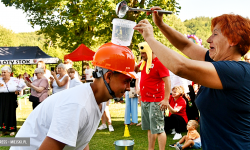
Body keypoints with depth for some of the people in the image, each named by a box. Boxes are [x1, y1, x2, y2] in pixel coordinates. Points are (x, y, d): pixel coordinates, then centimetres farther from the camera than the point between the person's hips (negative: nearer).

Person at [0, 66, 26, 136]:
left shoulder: (14, 80, -2)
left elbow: (23, 84, 4)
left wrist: (18, 90, 2)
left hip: (11, 100, -1)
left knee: (11, 113, 5)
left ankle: (12, 130, 14)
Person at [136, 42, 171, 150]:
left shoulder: (159, 62, -12)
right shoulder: (144, 63, 12)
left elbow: (167, 81, -17)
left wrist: (166, 99, -23)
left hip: (156, 101, -9)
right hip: (144, 100, 9)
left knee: (158, 128, -7)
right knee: (149, 128, 16)